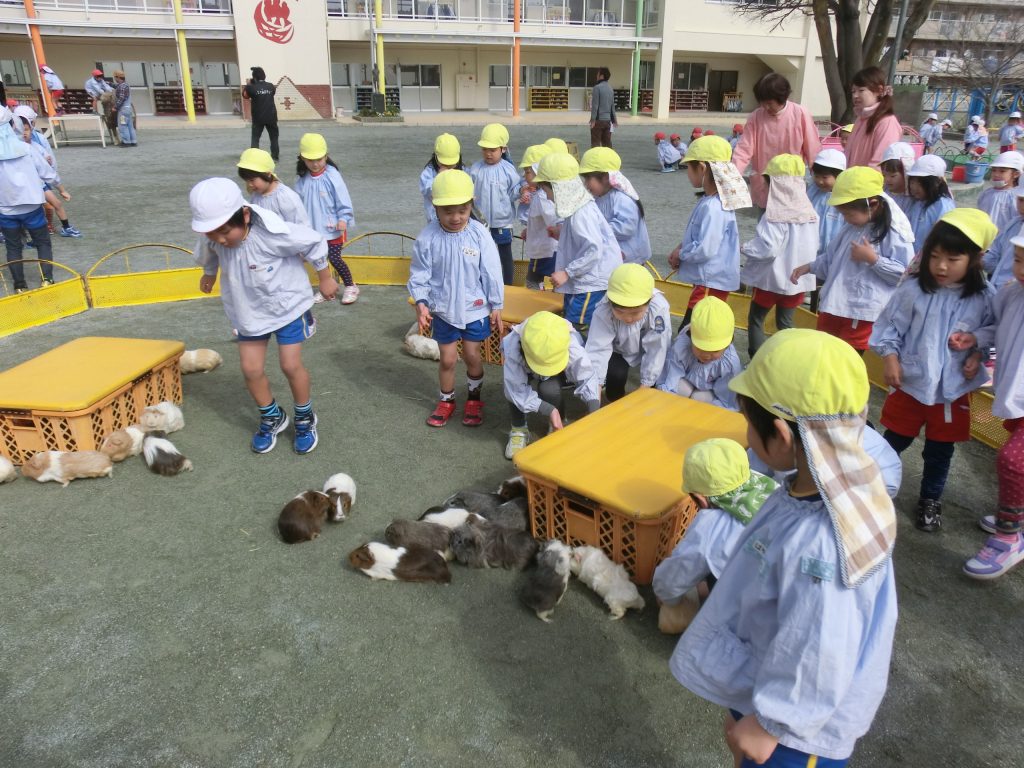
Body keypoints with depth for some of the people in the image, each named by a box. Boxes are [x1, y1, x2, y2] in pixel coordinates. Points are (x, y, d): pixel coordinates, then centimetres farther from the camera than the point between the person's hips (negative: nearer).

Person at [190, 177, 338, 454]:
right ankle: (272, 418, 29)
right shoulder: (211, 237, -19)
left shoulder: (273, 232, -34)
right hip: (248, 310, 4)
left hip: (287, 304, -4)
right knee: (251, 369, 4)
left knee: (290, 365, -3)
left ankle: (305, 418, 23)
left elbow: (314, 244, -17)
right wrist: (209, 274, 29)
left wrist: (325, 279, -3)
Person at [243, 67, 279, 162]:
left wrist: (247, 84, 17)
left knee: (255, 138, 6)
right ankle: (275, 157, 14)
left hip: (258, 118, -1)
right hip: (271, 117, 2)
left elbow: (244, 95, 7)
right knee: (274, 137, 13)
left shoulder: (252, 87, -9)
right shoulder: (271, 86, -2)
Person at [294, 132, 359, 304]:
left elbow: (343, 200, -13)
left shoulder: (332, 176, -15)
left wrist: (343, 219, -22)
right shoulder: (302, 179, -2)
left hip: (332, 228, -5)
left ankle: (350, 286, 18)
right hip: (314, 228, 5)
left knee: (334, 258, -1)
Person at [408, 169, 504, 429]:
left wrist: (496, 306, -2)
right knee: (447, 359, 11)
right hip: (443, 309, 0)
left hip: (475, 308, 0)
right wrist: (421, 302, -16)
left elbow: (491, 272, -6)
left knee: (472, 356, 11)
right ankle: (446, 400, 33)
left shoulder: (479, 234, -13)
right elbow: (419, 273, -5)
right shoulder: (428, 237, -13)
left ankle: (474, 397, 36)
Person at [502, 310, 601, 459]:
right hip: (527, 375, 0)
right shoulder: (513, 349, -42)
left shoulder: (573, 350, -40)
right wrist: (549, 410, -45)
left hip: (560, 374, 0)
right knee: (512, 389, -32)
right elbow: (518, 391, -37)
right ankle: (518, 430, -4)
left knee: (550, 388, -33)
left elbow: (588, 379, -28)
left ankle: (560, 426, 0)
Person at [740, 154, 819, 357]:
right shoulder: (809, 212, 0)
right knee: (785, 322, 17)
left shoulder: (776, 216, -22)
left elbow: (768, 249, -25)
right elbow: (813, 246, 5)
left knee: (755, 319, 11)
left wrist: (744, 248, -11)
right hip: (798, 278, 6)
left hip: (771, 277, -6)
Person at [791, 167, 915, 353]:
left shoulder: (894, 233, -15)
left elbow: (905, 273, -17)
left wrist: (872, 259, -24)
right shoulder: (851, 227, 8)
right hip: (833, 305, 8)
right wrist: (809, 267, 11)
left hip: (862, 312, -8)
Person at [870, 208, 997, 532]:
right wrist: (890, 357, -16)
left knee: (940, 451, 17)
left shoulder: (984, 298, -9)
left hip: (953, 390, 1)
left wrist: (978, 356, -13)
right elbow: (890, 326, -6)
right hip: (910, 383, -1)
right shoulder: (913, 289, -14)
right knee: (894, 441, 16)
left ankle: (930, 501, 37)